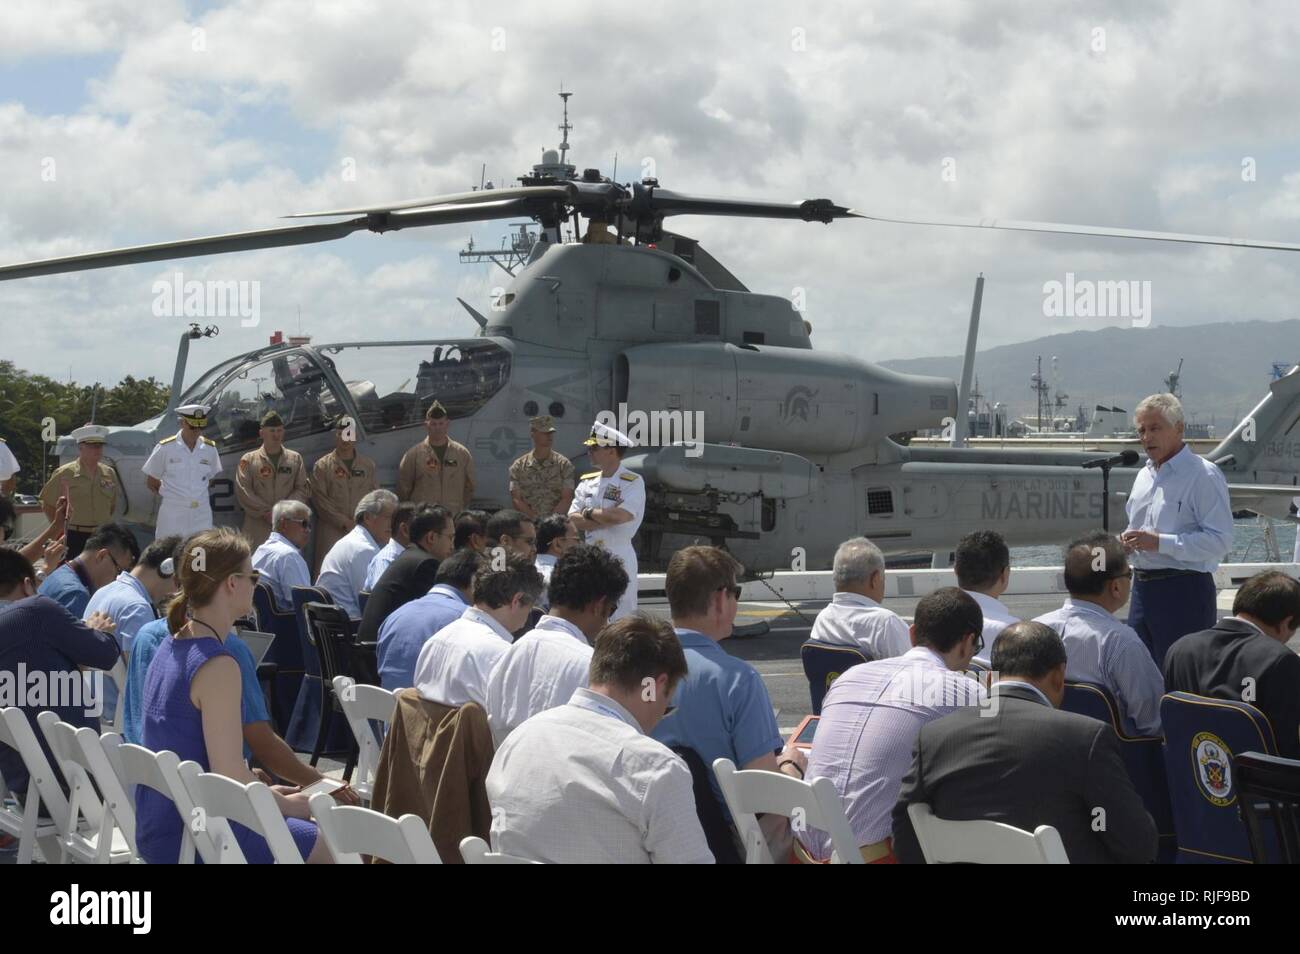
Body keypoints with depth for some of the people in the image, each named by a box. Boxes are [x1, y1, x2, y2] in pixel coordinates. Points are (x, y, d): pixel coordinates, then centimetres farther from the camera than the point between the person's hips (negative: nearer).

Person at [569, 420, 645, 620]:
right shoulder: (587, 482, 12)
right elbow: (573, 520, 2)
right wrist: (607, 517, -11)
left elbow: (620, 516, -22)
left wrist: (589, 512, -6)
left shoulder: (633, 483, -6)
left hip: (619, 557, -6)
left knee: (619, 617, -5)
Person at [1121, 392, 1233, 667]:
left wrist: (1160, 542, -21)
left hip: (1184, 591, -8)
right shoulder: (1144, 476, 17)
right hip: (1142, 589, 8)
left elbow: (1221, 541, -17)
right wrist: (1128, 542, 6)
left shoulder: (1203, 475, -10)